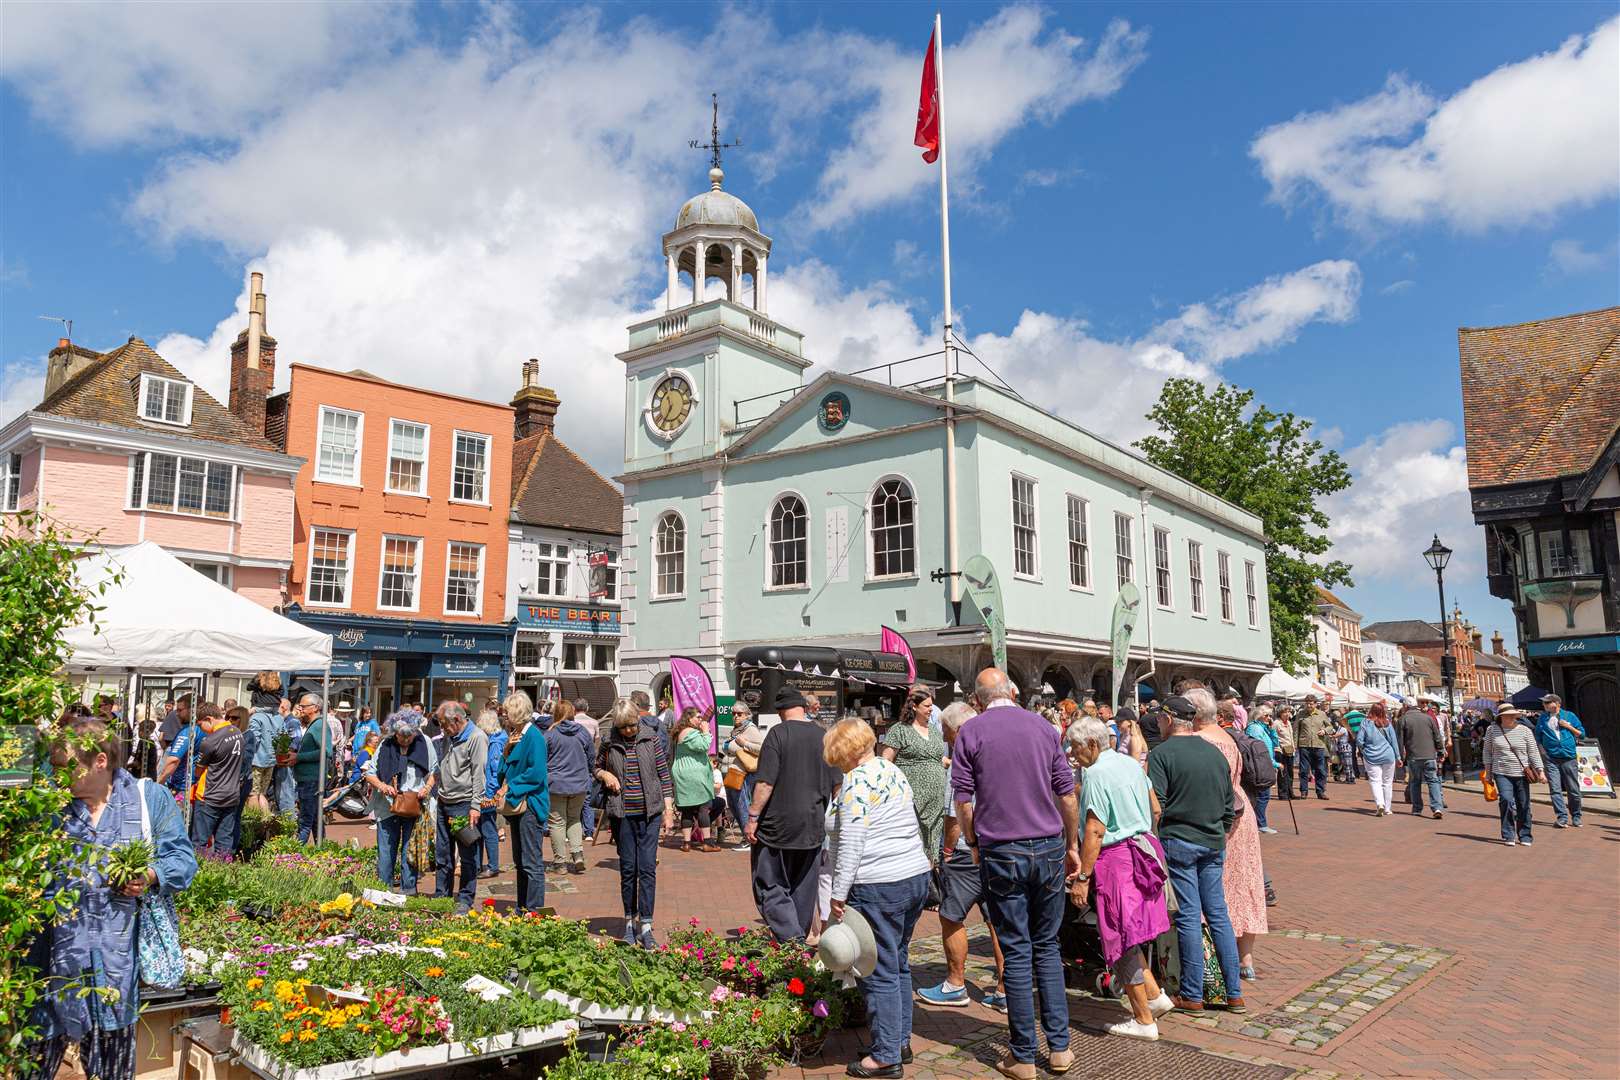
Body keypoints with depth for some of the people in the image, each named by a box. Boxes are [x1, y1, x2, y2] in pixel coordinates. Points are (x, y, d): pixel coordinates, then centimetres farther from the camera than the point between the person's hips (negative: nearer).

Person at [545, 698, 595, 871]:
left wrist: (543, 778, 12)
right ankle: (578, 855, 3)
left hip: (556, 784, -3)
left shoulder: (550, 734, -10)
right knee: (575, 819, 18)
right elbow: (592, 756, 8)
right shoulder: (583, 732, 0)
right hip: (580, 784, 3)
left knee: (557, 822, 7)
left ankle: (561, 861, 10)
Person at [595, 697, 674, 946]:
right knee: (627, 869, 7)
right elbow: (596, 767, 16)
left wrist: (668, 808, 0)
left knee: (647, 868, -4)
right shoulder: (608, 741, 0)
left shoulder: (651, 737, -2)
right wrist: (605, 774, -8)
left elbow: (664, 773, 3)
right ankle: (630, 922, 20)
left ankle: (645, 927, -2)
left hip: (649, 812, -1)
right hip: (622, 813, 1)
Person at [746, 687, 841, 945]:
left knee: (770, 887, 1)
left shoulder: (778, 734, -11)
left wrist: (753, 818, -9)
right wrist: (827, 817, 25)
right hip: (813, 827, 6)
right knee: (804, 890, 15)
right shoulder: (824, 736, 6)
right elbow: (836, 784, 11)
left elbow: (765, 782, -16)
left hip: (778, 826, -5)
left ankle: (791, 938, -15)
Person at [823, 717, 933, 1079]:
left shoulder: (856, 781, -12)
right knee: (899, 963, 19)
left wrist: (838, 894, -12)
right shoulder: (894, 771, 14)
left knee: (879, 972, 1)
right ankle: (901, 1039, 29)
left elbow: (850, 844, -16)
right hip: (916, 876, 9)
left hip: (879, 887, -9)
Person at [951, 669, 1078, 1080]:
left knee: (1016, 953, 4)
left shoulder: (970, 732, -3)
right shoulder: (1044, 727, 5)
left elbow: (962, 801, -5)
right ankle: (1059, 1047, 17)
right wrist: (1072, 845, 16)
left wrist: (974, 844, 10)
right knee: (1047, 947, 14)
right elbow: (1067, 794, 6)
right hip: (1049, 849, 3)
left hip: (1001, 853, -2)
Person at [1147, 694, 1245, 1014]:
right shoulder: (1215, 752, 9)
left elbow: (1154, 805, -15)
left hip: (1178, 842, -5)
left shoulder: (1162, 754, -10)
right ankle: (1234, 993, 15)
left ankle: (1192, 995, 7)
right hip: (1214, 844, 6)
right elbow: (1230, 804, 15)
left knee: (1188, 917, 0)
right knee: (1219, 915, 11)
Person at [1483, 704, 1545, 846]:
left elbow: (1534, 752, 2)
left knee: (1523, 805, 4)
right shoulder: (1492, 730, 4)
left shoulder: (1525, 731, 2)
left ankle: (1524, 836, 20)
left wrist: (1540, 770, -6)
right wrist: (1488, 771, 9)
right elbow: (1488, 751, 11)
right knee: (1506, 800, -17)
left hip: (1521, 773, 1)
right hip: (1502, 773, -1)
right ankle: (1508, 835, -7)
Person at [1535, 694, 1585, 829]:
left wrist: (1569, 727, -5)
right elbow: (1538, 738, 16)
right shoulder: (1542, 718, 9)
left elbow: (1582, 734, 10)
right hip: (1551, 759, 1)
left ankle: (1576, 817, 18)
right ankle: (1562, 818, -7)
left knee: (1573, 790, 3)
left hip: (1569, 758, -1)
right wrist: (1543, 752, 3)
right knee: (1555, 789, -7)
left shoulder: (1569, 716, 6)